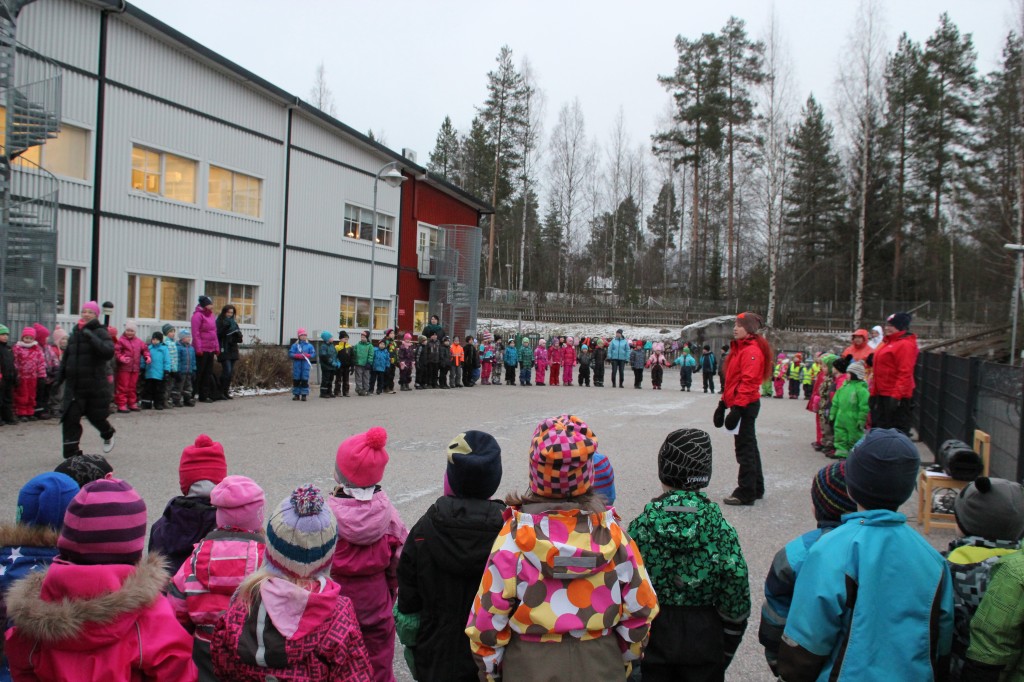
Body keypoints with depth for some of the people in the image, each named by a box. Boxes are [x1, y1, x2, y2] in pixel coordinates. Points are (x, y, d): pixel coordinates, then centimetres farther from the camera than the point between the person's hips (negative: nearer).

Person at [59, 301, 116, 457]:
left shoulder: (100, 333, -6)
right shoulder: (75, 333, 11)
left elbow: (108, 352, -25)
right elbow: (67, 356, 21)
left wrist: (91, 337, -27)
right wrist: (61, 374, 11)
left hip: (96, 385, -5)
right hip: (74, 385, 5)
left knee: (96, 416, 8)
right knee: (70, 418, -3)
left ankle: (108, 434, 40)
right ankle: (71, 452, 4)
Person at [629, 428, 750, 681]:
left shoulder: (641, 526, -14)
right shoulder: (721, 529, -14)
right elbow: (735, 601, -9)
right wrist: (726, 651, 6)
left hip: (652, 634, 0)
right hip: (704, 637, 0)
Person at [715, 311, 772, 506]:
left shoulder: (752, 351, -15)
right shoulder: (739, 349, 17)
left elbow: (748, 381, -23)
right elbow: (732, 380, 20)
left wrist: (737, 408, -26)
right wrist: (723, 403, 19)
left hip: (745, 405, -10)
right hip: (740, 403, 10)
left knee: (745, 448, -5)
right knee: (749, 447, 17)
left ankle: (746, 493, 2)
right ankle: (756, 489, 28)